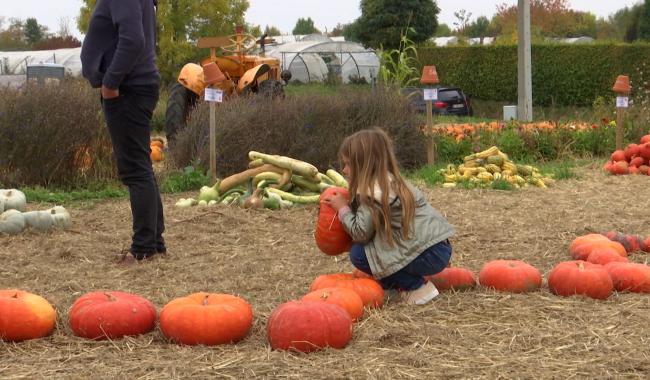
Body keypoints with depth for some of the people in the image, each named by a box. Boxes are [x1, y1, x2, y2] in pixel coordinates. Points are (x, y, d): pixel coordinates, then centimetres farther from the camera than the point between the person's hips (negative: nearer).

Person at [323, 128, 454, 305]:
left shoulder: (374, 191, -13)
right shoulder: (390, 182, 15)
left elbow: (360, 233, -12)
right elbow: (371, 226, 14)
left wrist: (343, 209, 1)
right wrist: (349, 206, 8)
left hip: (429, 255, -9)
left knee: (358, 254, -6)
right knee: (363, 246, 17)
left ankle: (417, 287, -4)